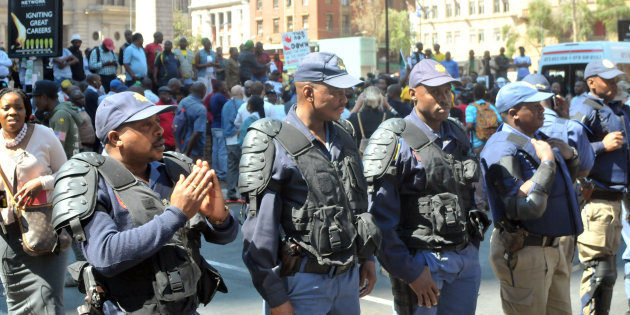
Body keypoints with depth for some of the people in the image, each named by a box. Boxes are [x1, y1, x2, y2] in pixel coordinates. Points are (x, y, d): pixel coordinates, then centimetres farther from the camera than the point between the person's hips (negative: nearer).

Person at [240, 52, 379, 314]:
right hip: (302, 282, -6)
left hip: (348, 276, 7)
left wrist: (367, 257, 17)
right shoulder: (276, 147, -13)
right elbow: (259, 230, -15)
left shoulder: (343, 138, 10)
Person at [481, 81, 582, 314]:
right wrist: (547, 162, -22)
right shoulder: (502, 151, -20)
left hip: (550, 248, 10)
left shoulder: (538, 139, 11)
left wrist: (570, 157, 4)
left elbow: (566, 182, 25)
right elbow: (526, 208, -29)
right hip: (521, 251, -10)